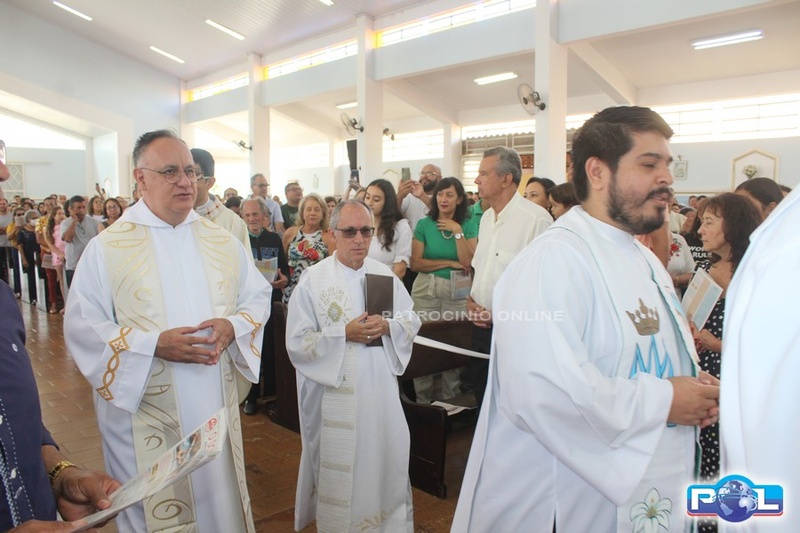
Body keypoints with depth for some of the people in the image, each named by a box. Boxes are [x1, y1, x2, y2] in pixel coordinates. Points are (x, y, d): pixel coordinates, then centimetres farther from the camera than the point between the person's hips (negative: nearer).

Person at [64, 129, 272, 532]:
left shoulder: (222, 241, 5)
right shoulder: (107, 247, -5)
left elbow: (257, 296, 7)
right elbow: (81, 326, -8)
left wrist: (233, 326, -14)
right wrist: (154, 344, -20)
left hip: (217, 408, 3)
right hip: (144, 415, -2)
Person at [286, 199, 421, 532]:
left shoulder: (385, 275, 4)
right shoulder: (313, 280, -8)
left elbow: (413, 321, 7)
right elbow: (297, 343, -10)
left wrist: (387, 326, -14)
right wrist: (344, 334, -20)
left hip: (381, 390, 4)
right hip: (336, 394, -3)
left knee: (387, 460, 14)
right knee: (340, 469, 8)